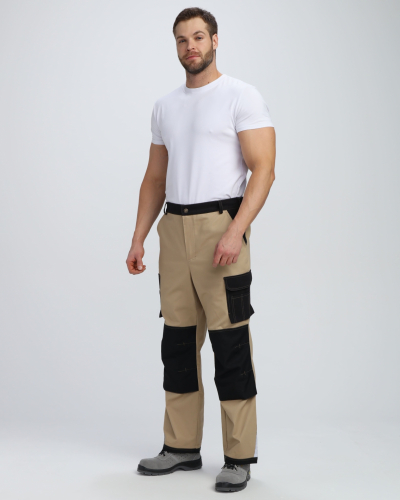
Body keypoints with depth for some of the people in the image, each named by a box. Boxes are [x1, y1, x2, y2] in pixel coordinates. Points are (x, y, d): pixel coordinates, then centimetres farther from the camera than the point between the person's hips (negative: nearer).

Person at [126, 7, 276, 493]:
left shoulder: (241, 96, -4)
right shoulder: (164, 106, 16)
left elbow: (263, 169, -13)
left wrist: (236, 231, -24)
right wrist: (138, 239, 12)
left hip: (220, 226, -7)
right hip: (174, 230, 7)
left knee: (229, 343, -5)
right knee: (177, 341, 10)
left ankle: (239, 457, 4)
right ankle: (182, 446, 22)